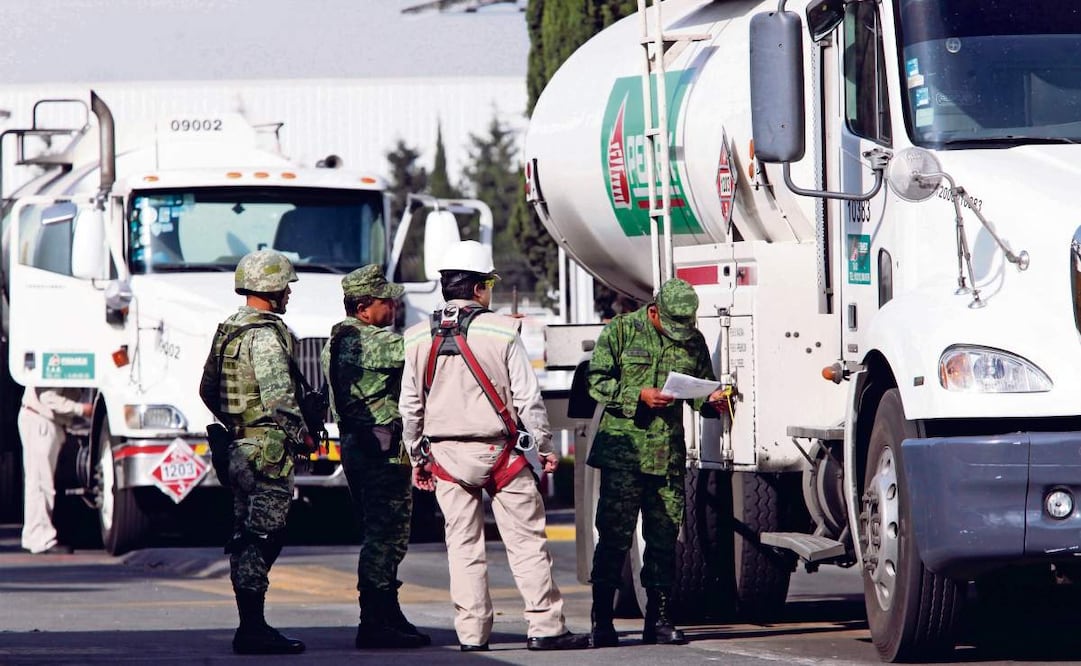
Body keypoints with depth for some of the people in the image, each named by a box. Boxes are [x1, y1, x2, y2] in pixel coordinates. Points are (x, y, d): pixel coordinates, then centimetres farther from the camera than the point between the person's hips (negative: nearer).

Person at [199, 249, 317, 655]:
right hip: (269, 451, -10)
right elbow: (279, 399, -22)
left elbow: (208, 390, 23)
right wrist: (303, 437, -9)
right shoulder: (265, 336, -16)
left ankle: (249, 627, 15)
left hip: (238, 449, 10)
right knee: (261, 540, -9)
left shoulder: (226, 332, 14)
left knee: (247, 541, 12)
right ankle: (253, 629, -10)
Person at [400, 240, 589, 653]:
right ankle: (545, 627, -1)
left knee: (463, 545, 7)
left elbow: (410, 406, 6)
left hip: (446, 455, 3)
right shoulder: (503, 332, -8)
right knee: (526, 541, 1)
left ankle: (472, 632, 4)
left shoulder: (419, 339, 3)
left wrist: (417, 457, 16)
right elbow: (527, 398, -6)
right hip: (499, 452, -3)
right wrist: (544, 448, 4)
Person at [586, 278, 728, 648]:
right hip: (624, 449, -4)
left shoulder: (693, 341, 11)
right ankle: (602, 622, -1)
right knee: (614, 537, -6)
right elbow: (598, 381, -3)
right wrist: (639, 396, -16)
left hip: (669, 456, 4)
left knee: (664, 538, 5)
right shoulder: (621, 331, 0)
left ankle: (659, 619, 12)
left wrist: (712, 400, -3)